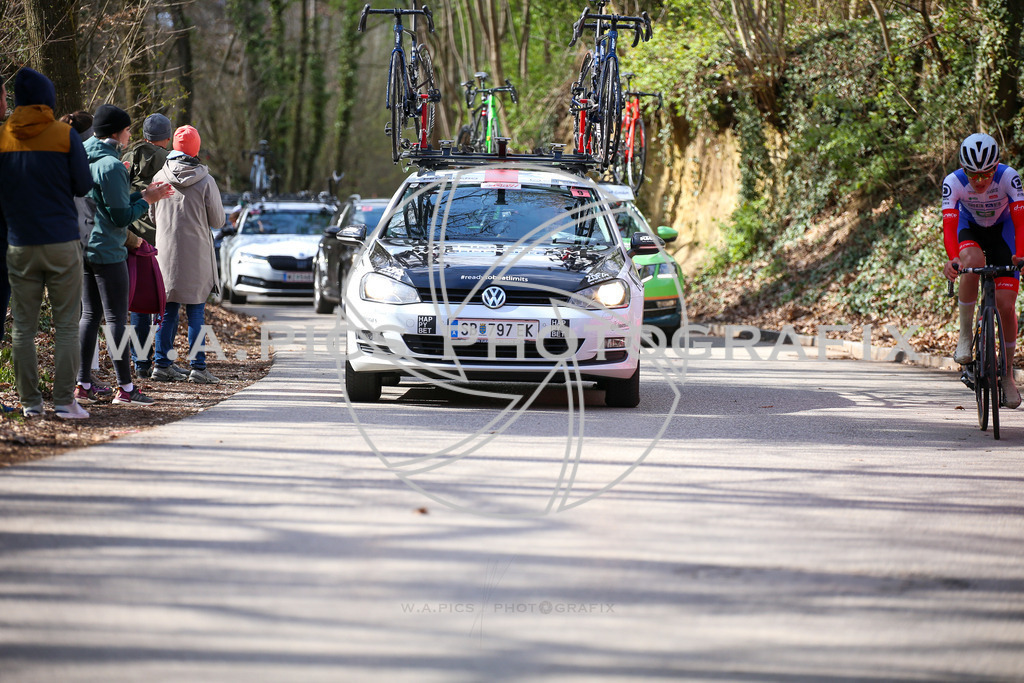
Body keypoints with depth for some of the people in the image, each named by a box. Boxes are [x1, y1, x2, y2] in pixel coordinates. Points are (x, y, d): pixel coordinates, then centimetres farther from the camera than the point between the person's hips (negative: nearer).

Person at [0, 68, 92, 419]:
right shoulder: (65, 136, -5)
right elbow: (83, 185, -2)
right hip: (62, 243, -2)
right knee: (66, 325, 1)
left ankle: (29, 401, 7)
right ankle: (65, 400, -2)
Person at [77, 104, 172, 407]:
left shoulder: (85, 161, 12)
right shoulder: (111, 166, -16)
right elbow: (121, 217, -17)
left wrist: (141, 194, 15)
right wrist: (146, 200, -3)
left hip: (85, 250, 9)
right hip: (108, 253, -9)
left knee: (89, 316, 12)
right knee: (116, 319, -5)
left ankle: (83, 385, 12)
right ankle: (125, 387, -3)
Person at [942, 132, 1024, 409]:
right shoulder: (953, 182, -30)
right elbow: (949, 225, -39)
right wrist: (953, 259, -58)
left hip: (1001, 232, 0)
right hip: (969, 229, 0)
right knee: (973, 261, -37)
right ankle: (965, 334, -22)